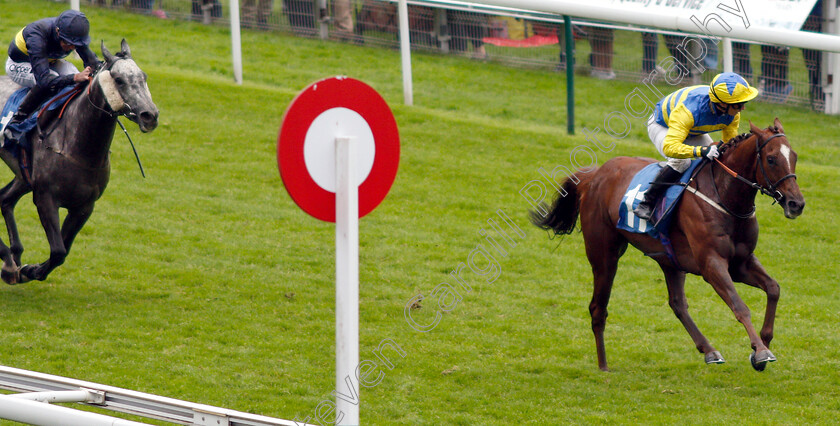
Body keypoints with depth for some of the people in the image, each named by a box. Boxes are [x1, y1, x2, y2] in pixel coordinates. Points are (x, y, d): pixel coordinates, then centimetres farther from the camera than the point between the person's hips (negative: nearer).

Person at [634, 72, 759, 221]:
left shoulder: (733, 114, -26)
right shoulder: (688, 110, -47)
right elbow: (669, 147, -55)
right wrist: (701, 151, -67)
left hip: (693, 133, 7)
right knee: (681, 161, -31)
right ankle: (647, 203, -21)